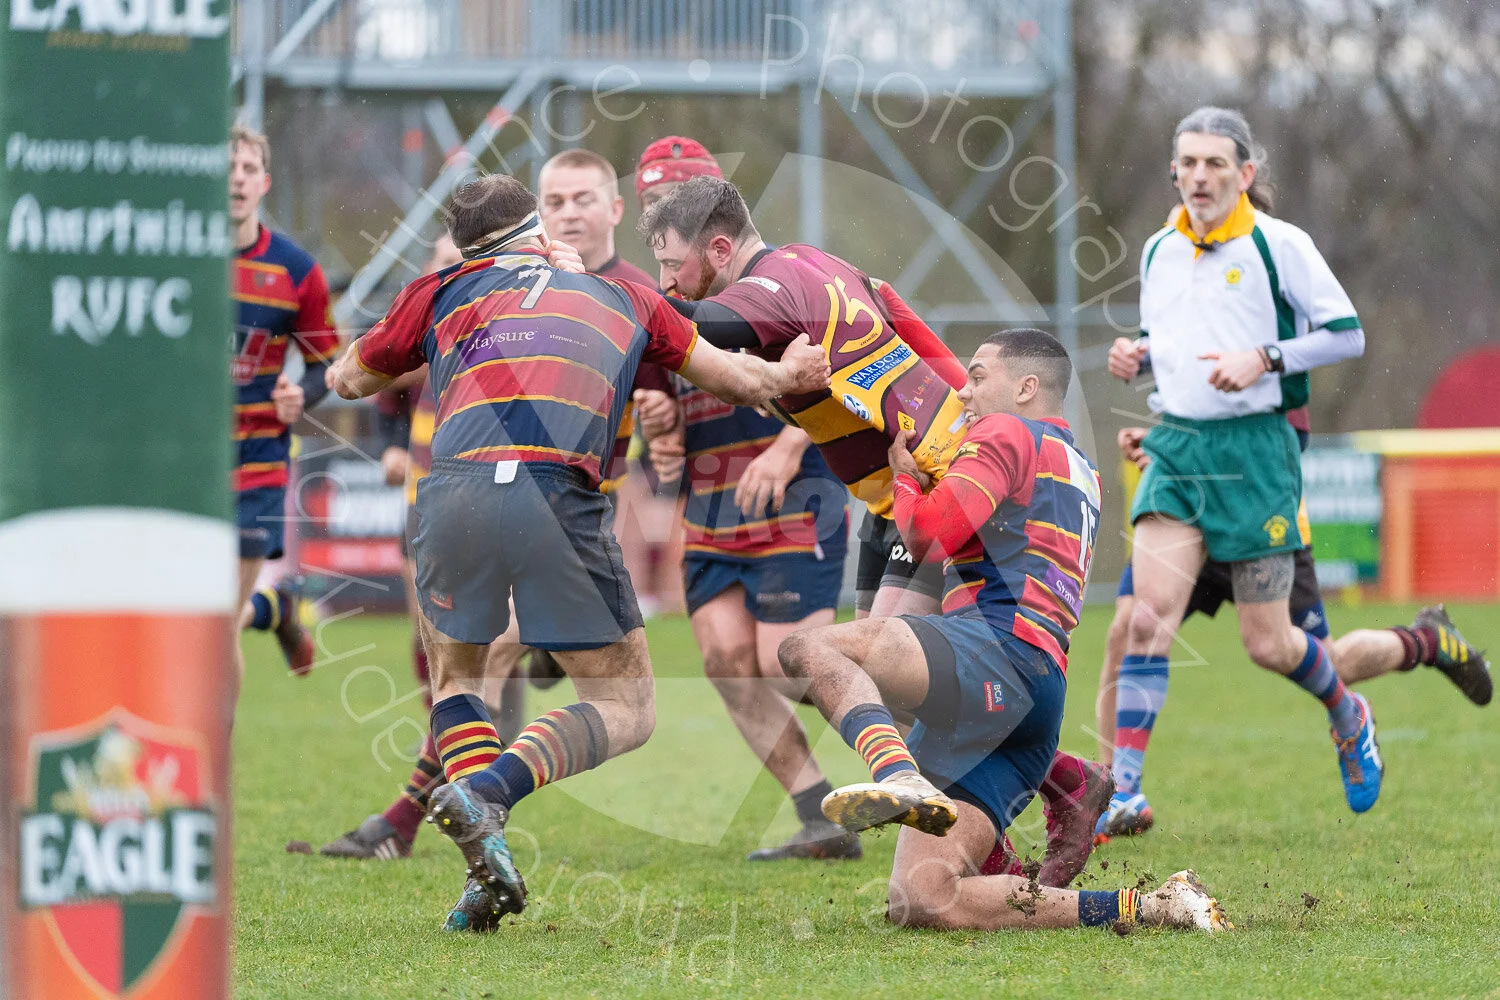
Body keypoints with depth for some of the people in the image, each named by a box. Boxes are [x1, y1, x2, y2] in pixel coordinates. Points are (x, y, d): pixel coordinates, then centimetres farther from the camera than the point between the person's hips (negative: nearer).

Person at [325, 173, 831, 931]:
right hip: (558, 494, -1)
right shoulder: (619, 297, 28)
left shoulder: (442, 293, 26)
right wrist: (791, 374, 57)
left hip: (454, 491, 1)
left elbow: (348, 379, 39)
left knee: (454, 676, 27)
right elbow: (739, 381, 36)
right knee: (626, 710, 12)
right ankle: (486, 790, -15)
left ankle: (488, 858, 2)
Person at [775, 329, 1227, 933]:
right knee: (920, 902, -1)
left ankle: (902, 779, -54)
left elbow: (928, 532, -5)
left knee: (810, 649, -26)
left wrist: (905, 475, 15)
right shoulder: (1082, 471, 35)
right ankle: (1153, 906, -4)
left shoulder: (1004, 432, 7)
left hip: (998, 648, -9)